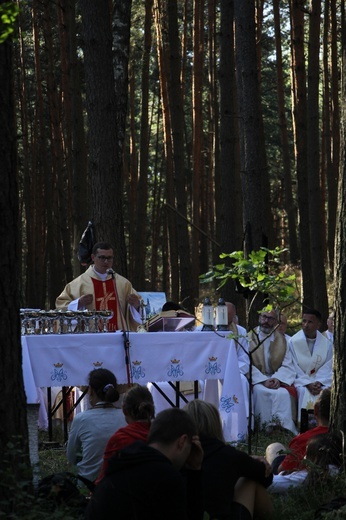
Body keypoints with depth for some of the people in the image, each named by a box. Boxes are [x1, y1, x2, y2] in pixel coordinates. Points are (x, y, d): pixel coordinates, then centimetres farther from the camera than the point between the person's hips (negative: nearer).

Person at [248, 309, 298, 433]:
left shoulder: (281, 340, 11)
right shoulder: (249, 338, 3)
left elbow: (287, 366, 4)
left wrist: (278, 378, -17)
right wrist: (263, 380, -19)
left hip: (277, 379, 2)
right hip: (256, 380, -2)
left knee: (284, 393, -28)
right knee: (260, 391, -33)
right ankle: (265, 429, -28)